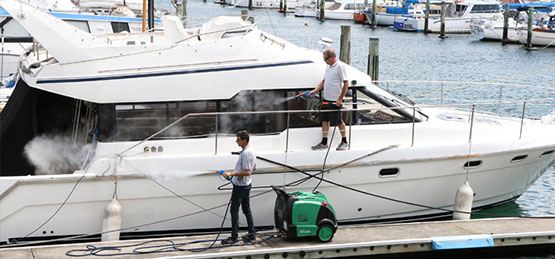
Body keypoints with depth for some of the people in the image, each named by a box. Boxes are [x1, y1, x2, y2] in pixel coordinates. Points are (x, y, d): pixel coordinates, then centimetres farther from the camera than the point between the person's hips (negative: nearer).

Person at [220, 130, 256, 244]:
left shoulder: (246, 153, -24)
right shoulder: (251, 150, 8)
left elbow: (247, 172, -28)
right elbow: (254, 167, 19)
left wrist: (231, 174, -29)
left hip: (240, 186, -10)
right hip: (246, 184, 10)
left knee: (234, 211, -3)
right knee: (246, 209, 16)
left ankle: (234, 236, 1)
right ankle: (252, 233, 22)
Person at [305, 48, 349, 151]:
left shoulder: (340, 66, -14)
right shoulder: (328, 67, 12)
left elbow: (346, 83, -16)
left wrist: (340, 99, -17)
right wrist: (314, 91, 9)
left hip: (335, 100, -8)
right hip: (326, 99, 8)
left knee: (338, 121, 2)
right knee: (324, 120, 10)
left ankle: (344, 142, 16)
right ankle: (324, 143, 18)